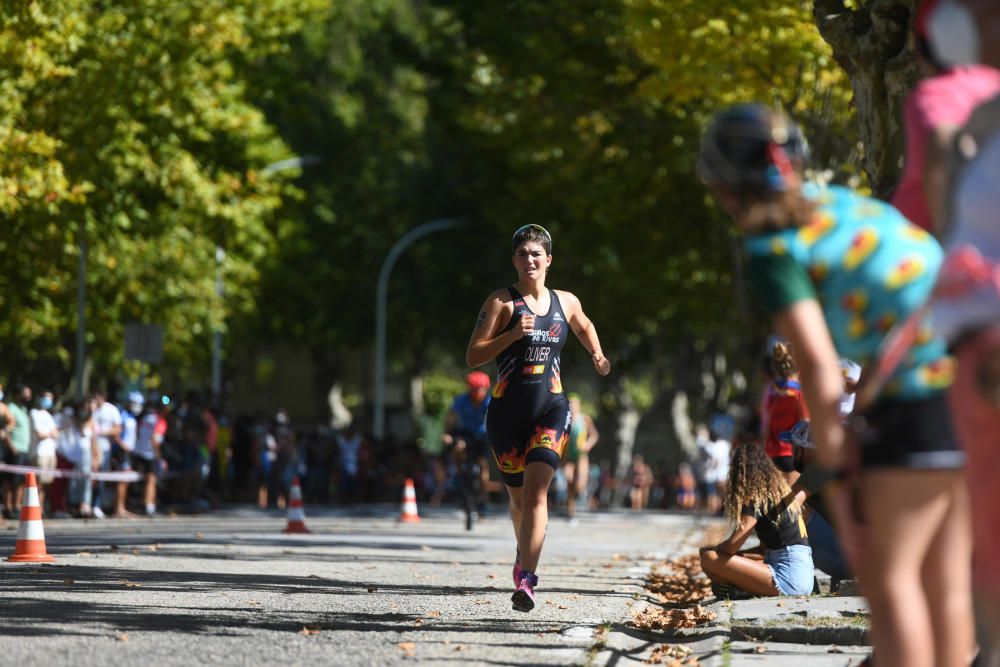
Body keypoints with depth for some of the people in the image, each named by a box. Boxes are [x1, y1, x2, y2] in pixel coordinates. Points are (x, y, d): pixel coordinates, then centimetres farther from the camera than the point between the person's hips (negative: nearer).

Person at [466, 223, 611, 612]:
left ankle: (525, 579, -26)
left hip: (551, 409, 1)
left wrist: (597, 354, 15)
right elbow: (473, 356, -8)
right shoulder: (501, 302, -2)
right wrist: (512, 334, -20)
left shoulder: (566, 303, 9)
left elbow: (584, 327, 34)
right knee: (518, 497, 11)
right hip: (507, 412, 0)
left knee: (535, 492, -18)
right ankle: (525, 556, 40)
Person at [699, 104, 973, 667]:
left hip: (923, 397, -8)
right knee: (945, 579, 12)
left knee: (888, 578, -1)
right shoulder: (837, 200, 18)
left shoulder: (774, 251, -5)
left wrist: (838, 475, -10)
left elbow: (818, 367, -14)